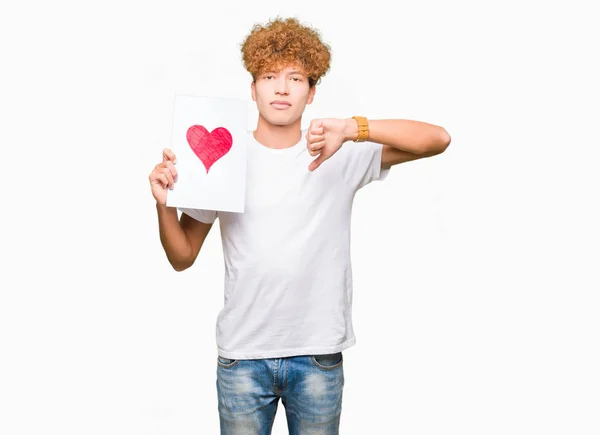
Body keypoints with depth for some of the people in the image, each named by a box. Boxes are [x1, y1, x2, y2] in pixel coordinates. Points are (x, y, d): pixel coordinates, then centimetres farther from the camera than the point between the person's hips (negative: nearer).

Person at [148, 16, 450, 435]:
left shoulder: (342, 154, -3)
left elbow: (437, 138, -13)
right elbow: (182, 257, 4)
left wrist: (354, 128, -27)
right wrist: (164, 204, -16)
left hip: (319, 356, 0)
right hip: (242, 355, 0)